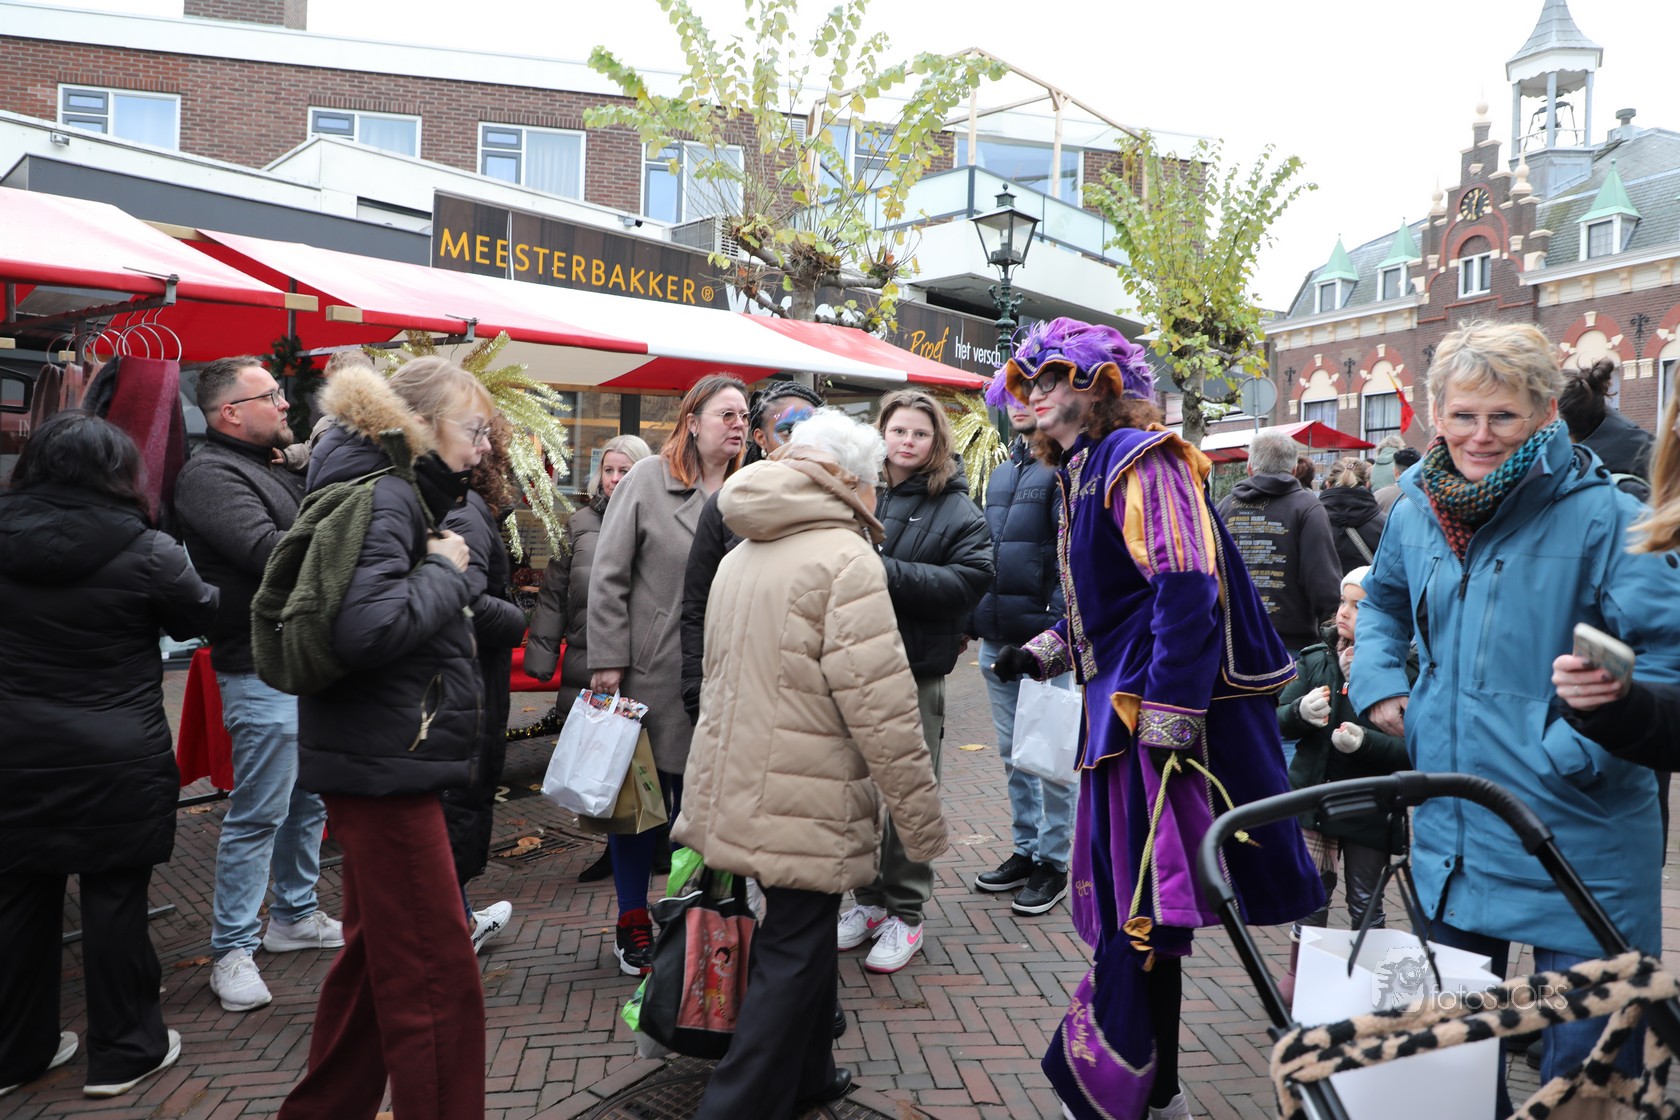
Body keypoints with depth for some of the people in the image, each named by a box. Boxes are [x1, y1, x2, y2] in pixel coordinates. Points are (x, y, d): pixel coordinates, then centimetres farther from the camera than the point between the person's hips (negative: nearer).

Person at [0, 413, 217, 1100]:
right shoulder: (144, 551, -14)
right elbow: (199, 616, 0)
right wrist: (191, 580, 18)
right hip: (115, 759, -4)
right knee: (114, 898, 6)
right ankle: (123, 1052, 18)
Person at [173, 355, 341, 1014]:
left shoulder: (273, 467, 16)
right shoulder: (211, 474, -12)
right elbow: (272, 554, -25)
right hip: (264, 670, -9)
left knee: (309, 801, 18)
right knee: (258, 814, -1)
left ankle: (295, 916, 34)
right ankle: (232, 951, 13)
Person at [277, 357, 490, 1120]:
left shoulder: (405, 496, 13)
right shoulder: (384, 499, -17)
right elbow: (366, 631, -32)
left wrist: (450, 572, 3)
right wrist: (444, 571, -19)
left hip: (387, 763, 11)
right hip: (385, 766, -11)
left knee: (379, 956, 23)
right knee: (438, 976, -3)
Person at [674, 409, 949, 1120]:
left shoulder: (742, 555, 12)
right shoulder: (845, 558, -17)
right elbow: (879, 705, -21)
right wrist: (921, 813, -13)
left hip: (735, 786, 9)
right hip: (805, 802, -9)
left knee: (800, 935, 23)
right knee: (793, 954, 4)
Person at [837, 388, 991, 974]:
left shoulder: (955, 509, -1)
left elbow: (972, 579, -14)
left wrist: (888, 573, -20)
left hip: (916, 671, -3)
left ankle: (905, 914, 22)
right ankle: (868, 899, 30)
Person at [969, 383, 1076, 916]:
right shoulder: (1002, 472, 16)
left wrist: (1062, 626, -22)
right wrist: (974, 619, 14)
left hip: (1044, 637, -8)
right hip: (997, 638, 8)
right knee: (1013, 752, 16)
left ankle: (1053, 861, 17)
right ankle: (1025, 850, 29)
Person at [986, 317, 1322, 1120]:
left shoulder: (1139, 460, -11)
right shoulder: (1083, 473, 17)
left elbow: (1186, 594, -21)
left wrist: (1164, 724, -24)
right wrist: (1046, 652, 13)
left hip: (1164, 720, -10)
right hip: (1122, 716, 10)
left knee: (1140, 916, -1)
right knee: (1135, 911, 16)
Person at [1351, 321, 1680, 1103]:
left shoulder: (1604, 517, -15)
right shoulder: (1416, 510, 2)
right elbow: (1382, 599, 20)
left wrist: (1579, 746, -22)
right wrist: (1379, 682, 6)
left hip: (1576, 837, -5)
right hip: (1449, 827, 5)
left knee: (1582, 1060, 9)